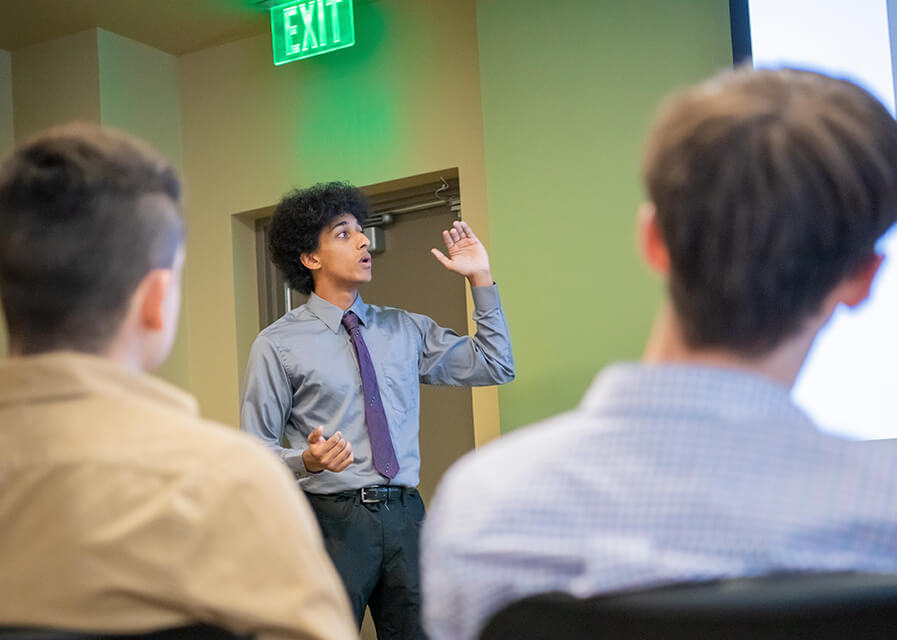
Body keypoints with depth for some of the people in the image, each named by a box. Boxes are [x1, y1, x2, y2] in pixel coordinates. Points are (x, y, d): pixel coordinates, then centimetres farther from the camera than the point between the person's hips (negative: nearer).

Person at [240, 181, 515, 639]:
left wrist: (481, 279, 7)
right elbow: (256, 450, -4)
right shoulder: (278, 345, -3)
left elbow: (496, 367, 13)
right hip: (332, 520, -4)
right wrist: (308, 460, -24)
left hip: (405, 514, 4)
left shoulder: (404, 329, 12)